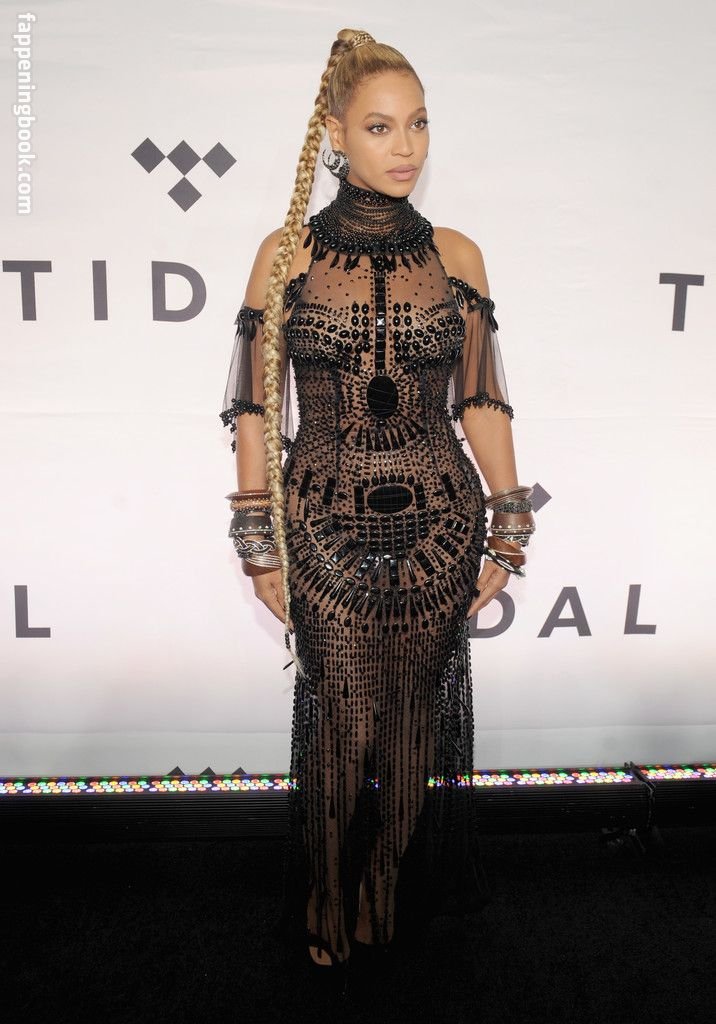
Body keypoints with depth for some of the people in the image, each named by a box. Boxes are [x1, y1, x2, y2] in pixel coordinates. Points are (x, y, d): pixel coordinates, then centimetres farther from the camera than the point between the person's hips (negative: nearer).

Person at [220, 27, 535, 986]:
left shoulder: (456, 255, 5)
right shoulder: (288, 252, 0)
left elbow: (482, 402, 6)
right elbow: (257, 409, -1)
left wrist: (510, 527, 5)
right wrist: (259, 543, -3)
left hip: (440, 522, 2)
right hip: (327, 529, -1)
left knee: (420, 716, 12)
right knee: (340, 720, 9)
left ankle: (412, 889, 41)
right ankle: (336, 909, 37)